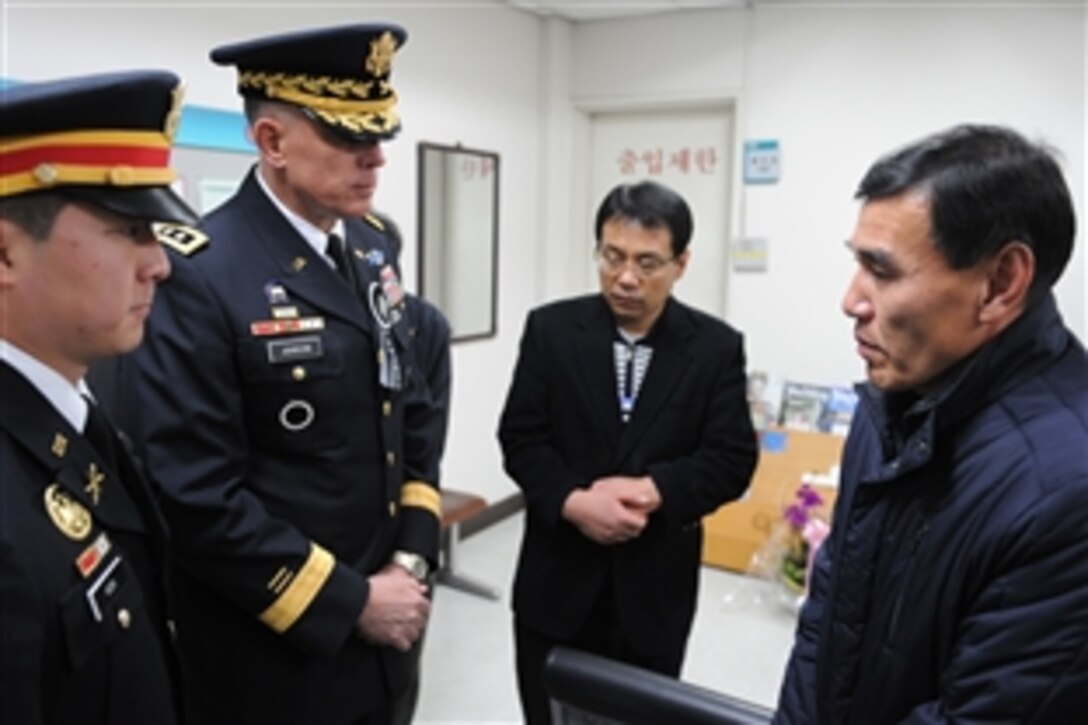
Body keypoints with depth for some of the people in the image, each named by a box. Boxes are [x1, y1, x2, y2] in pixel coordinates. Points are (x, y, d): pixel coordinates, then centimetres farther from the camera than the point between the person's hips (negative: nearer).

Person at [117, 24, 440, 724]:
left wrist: (411, 556, -2)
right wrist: (351, 601, -16)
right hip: (269, 659, -6)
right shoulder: (200, 275, -20)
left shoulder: (372, 245, 2)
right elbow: (198, 497, -21)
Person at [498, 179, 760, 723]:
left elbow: (732, 459, -7)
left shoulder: (717, 347, -4)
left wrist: (653, 491, -22)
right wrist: (574, 501, -22)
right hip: (556, 582, 1)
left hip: (656, 588, 0)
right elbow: (520, 439, -5)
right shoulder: (550, 329, -3)